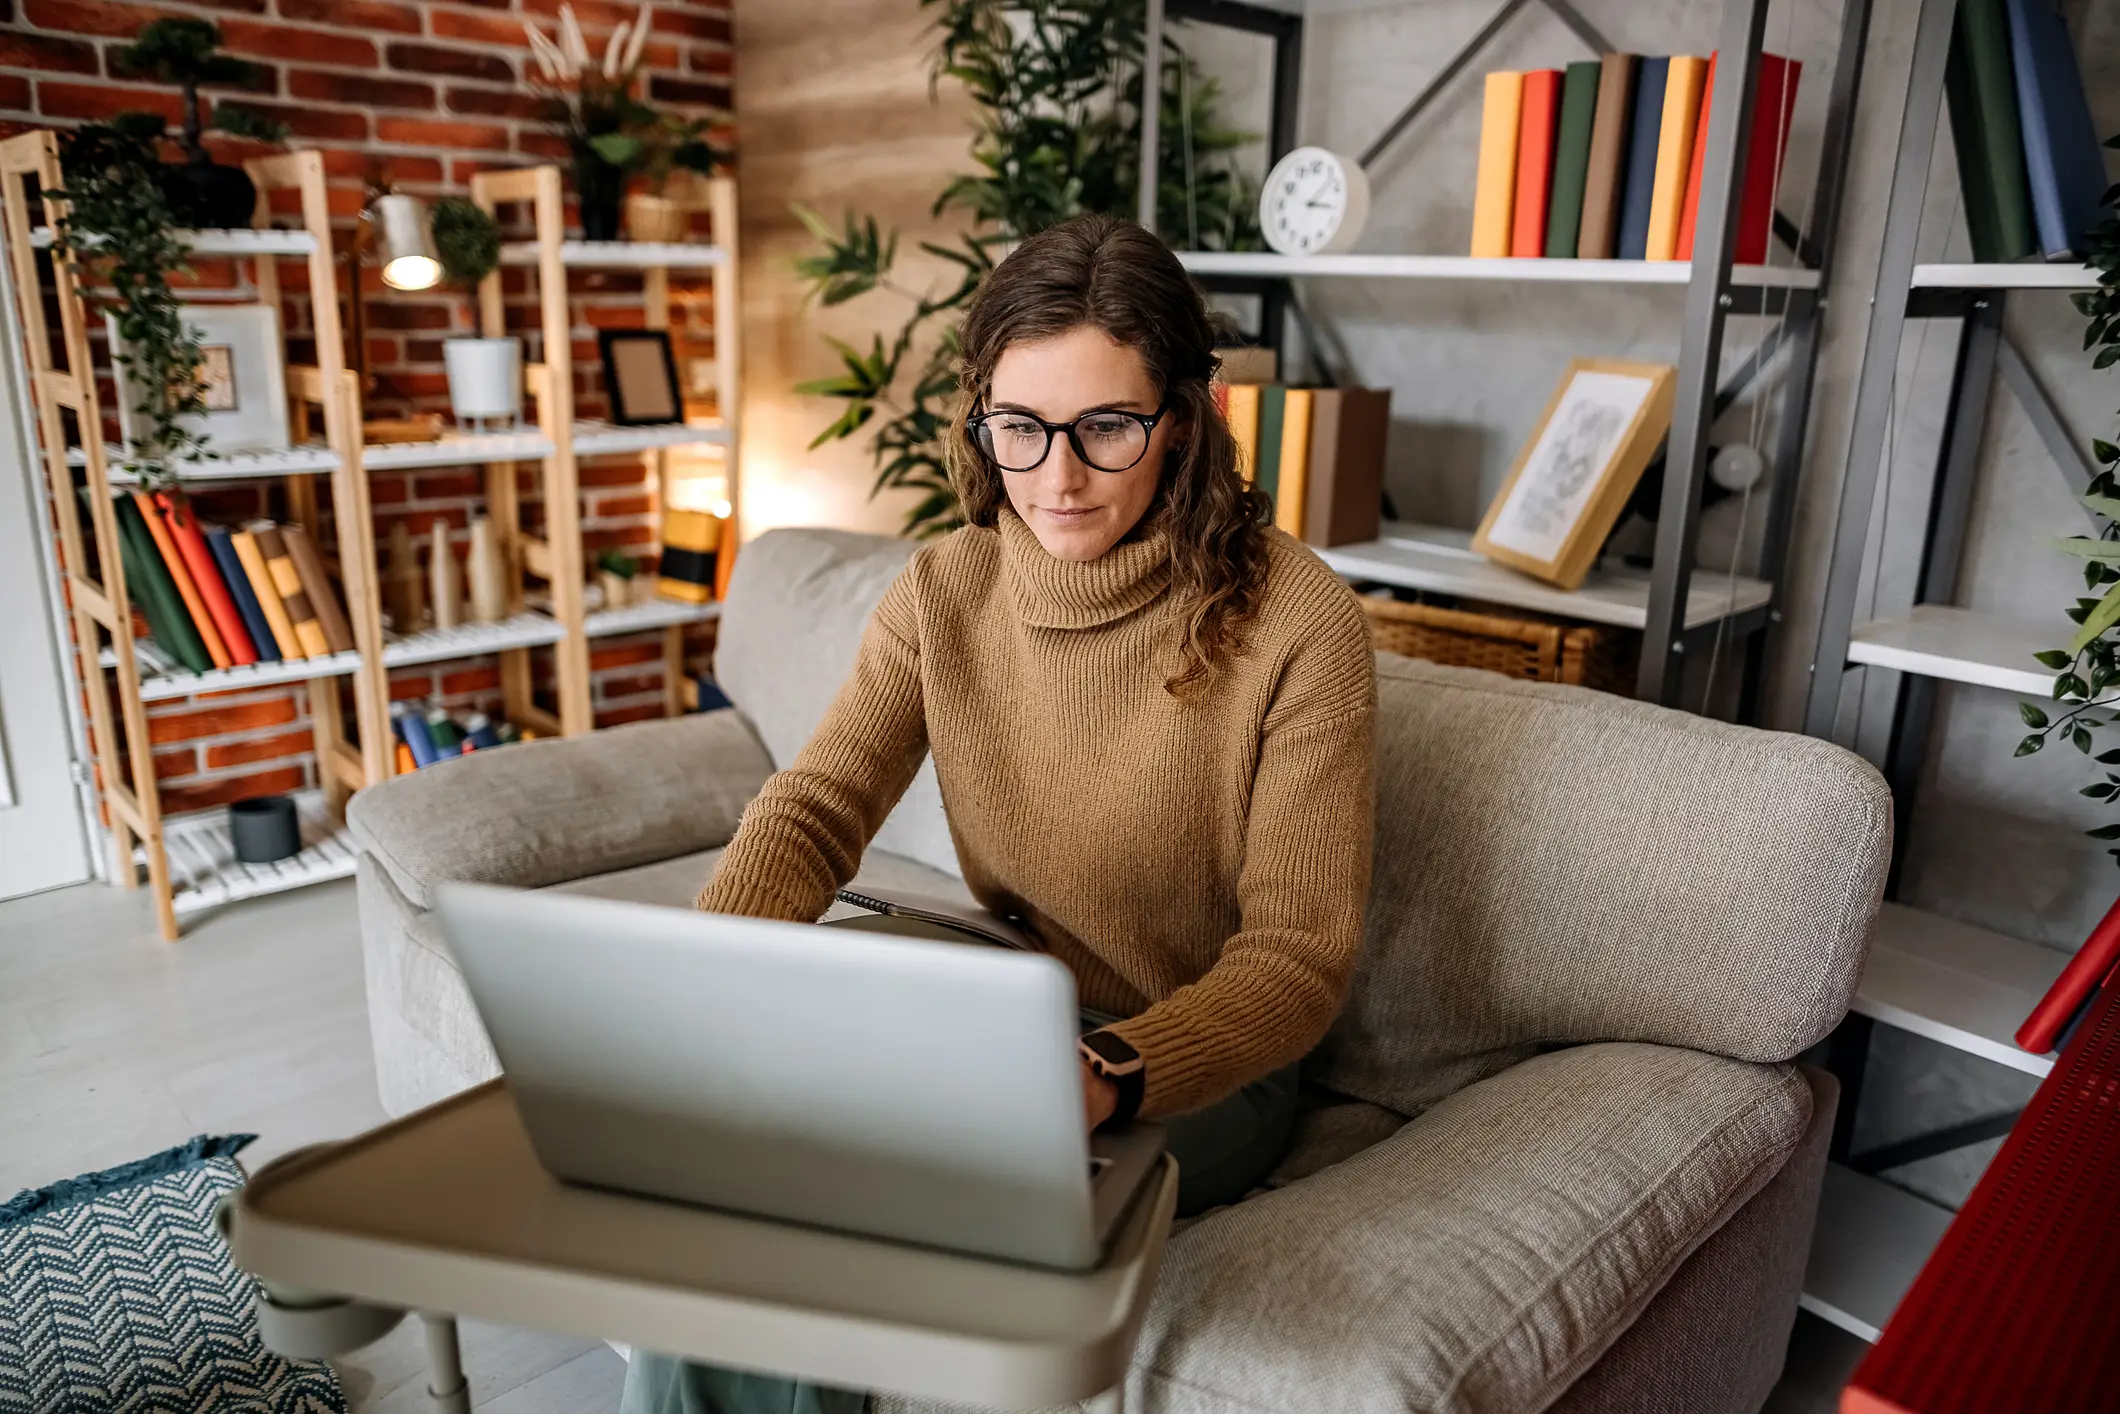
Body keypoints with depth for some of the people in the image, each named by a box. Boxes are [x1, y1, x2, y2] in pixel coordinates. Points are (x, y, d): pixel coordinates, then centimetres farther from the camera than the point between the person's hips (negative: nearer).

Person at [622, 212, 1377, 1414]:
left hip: (1195, 1070, -4)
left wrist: (1106, 1077, -37)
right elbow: (814, 813, -9)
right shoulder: (945, 593, -3)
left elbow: (1299, 956, -19)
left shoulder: (1298, 625, -18)